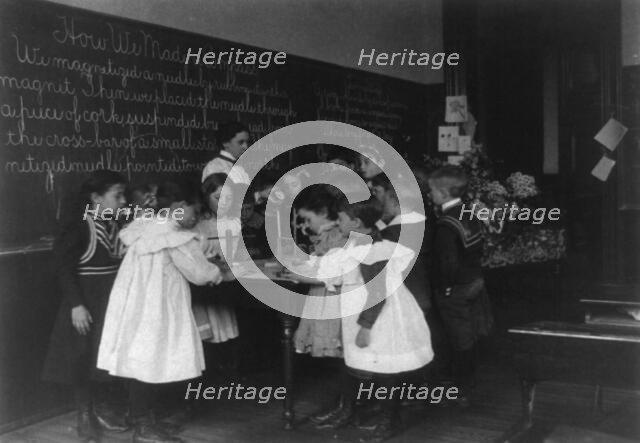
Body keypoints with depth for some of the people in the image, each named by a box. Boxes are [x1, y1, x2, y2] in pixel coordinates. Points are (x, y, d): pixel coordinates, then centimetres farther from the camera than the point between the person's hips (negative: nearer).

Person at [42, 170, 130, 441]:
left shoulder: (115, 226, 4)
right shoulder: (79, 225, -15)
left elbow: (122, 262, 9)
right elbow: (64, 266, -17)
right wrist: (76, 305, -19)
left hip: (112, 302, 6)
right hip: (87, 303, -6)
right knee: (84, 358, 5)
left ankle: (98, 407, 31)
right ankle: (84, 416, 21)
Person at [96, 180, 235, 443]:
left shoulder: (144, 229, 11)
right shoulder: (176, 237, -15)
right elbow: (199, 273, -11)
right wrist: (223, 274, 7)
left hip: (135, 307, 9)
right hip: (154, 311, -9)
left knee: (142, 363, 13)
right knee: (152, 364, -1)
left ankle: (141, 420, 22)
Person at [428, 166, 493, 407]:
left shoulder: (446, 225, -26)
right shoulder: (471, 216, 0)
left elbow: (449, 264, -27)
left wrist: (444, 287, -13)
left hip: (454, 293, -8)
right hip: (475, 285, 8)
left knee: (459, 343, 6)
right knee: (468, 339, 21)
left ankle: (462, 393, 20)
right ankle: (467, 383, 38)